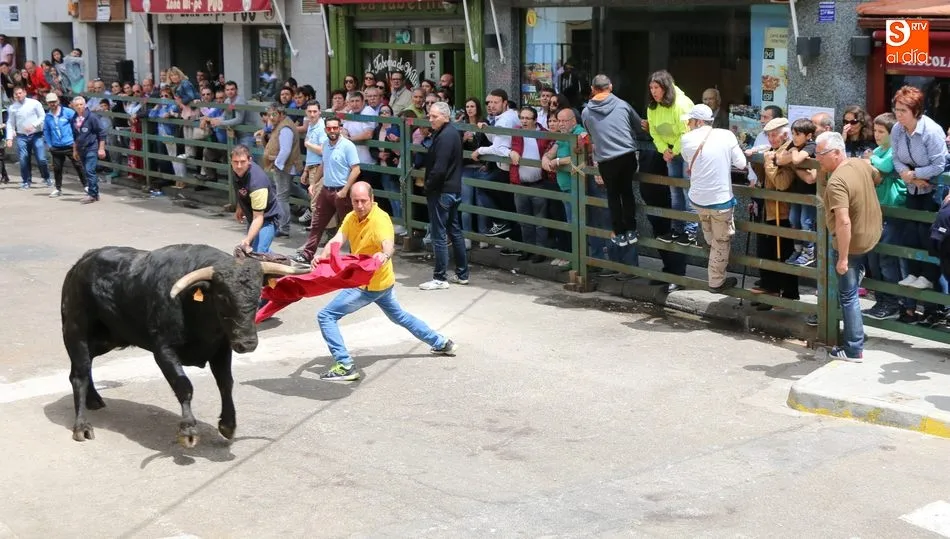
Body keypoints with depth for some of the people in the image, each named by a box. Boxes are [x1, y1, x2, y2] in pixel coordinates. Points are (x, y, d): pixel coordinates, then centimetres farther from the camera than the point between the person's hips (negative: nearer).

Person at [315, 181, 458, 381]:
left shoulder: (380, 219, -24)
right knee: (399, 316, 29)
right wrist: (322, 256, -36)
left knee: (326, 316, -9)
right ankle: (442, 343, 43)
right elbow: (336, 240, -14)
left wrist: (384, 255, -67)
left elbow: (388, 243, -43)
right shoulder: (351, 218, -1)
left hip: (371, 285, -9)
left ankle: (345, 366, -11)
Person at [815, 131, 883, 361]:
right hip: (873, 232, 8)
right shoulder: (861, 163, -4)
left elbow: (844, 223, -36)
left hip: (853, 243, -8)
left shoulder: (836, 182, -31)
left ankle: (853, 350, 9)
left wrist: (843, 258, -31)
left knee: (848, 295, 3)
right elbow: (876, 175, 21)